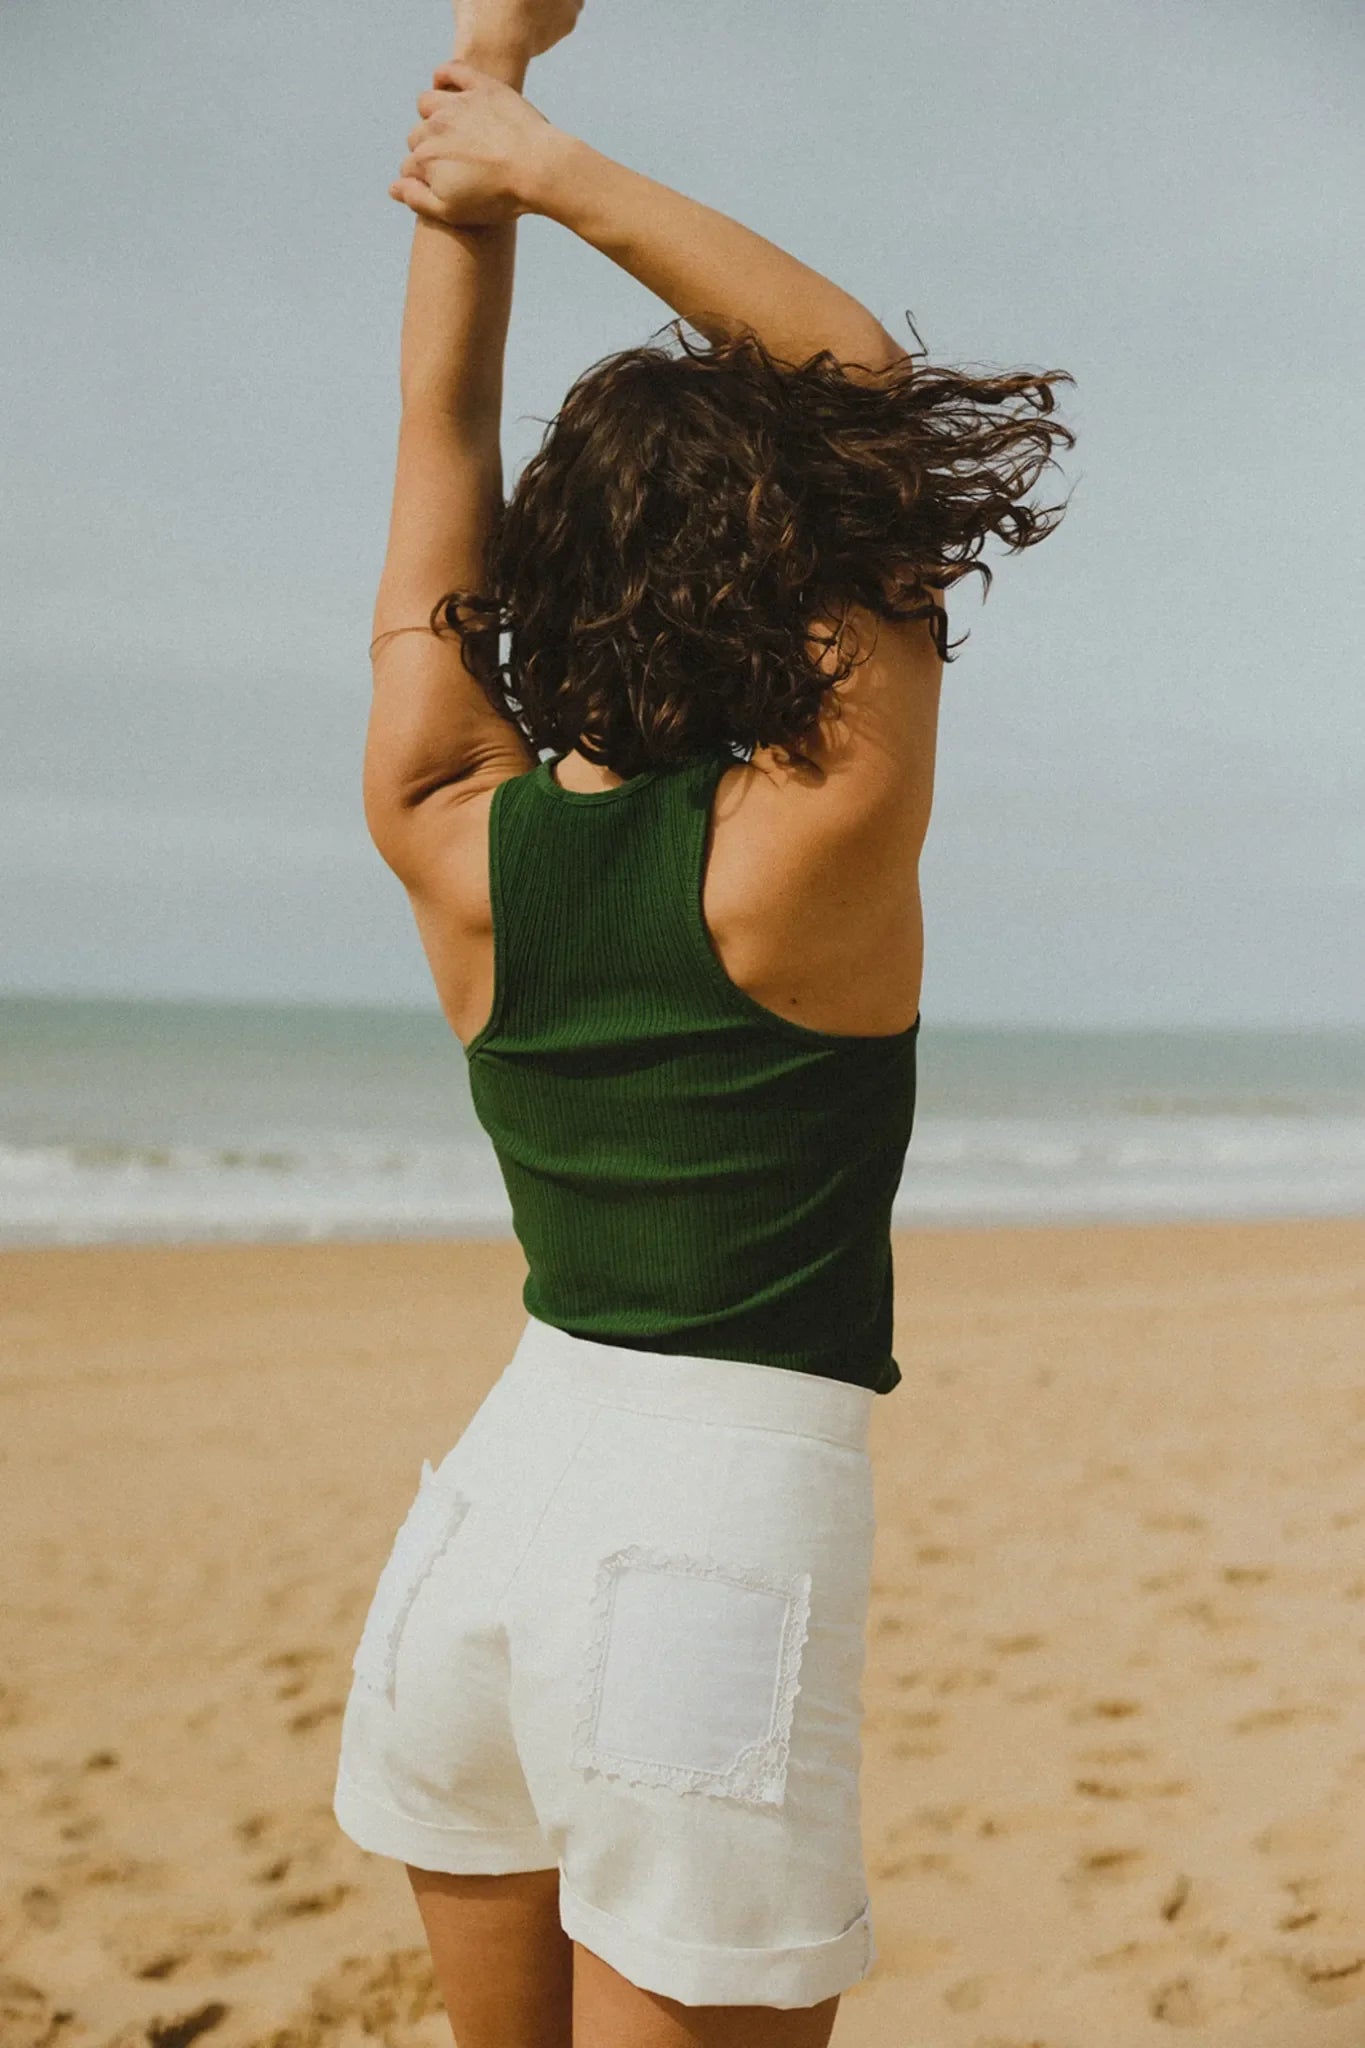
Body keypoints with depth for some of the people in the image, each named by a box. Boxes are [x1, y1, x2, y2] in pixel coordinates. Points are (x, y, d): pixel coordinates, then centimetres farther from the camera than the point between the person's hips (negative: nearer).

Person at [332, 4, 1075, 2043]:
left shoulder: (455, 841, -3)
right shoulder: (822, 850, -15)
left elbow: (443, 440, 8)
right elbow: (871, 384, -4)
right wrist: (556, 170, -2)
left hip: (488, 1508, 6)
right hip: (717, 1534, -6)